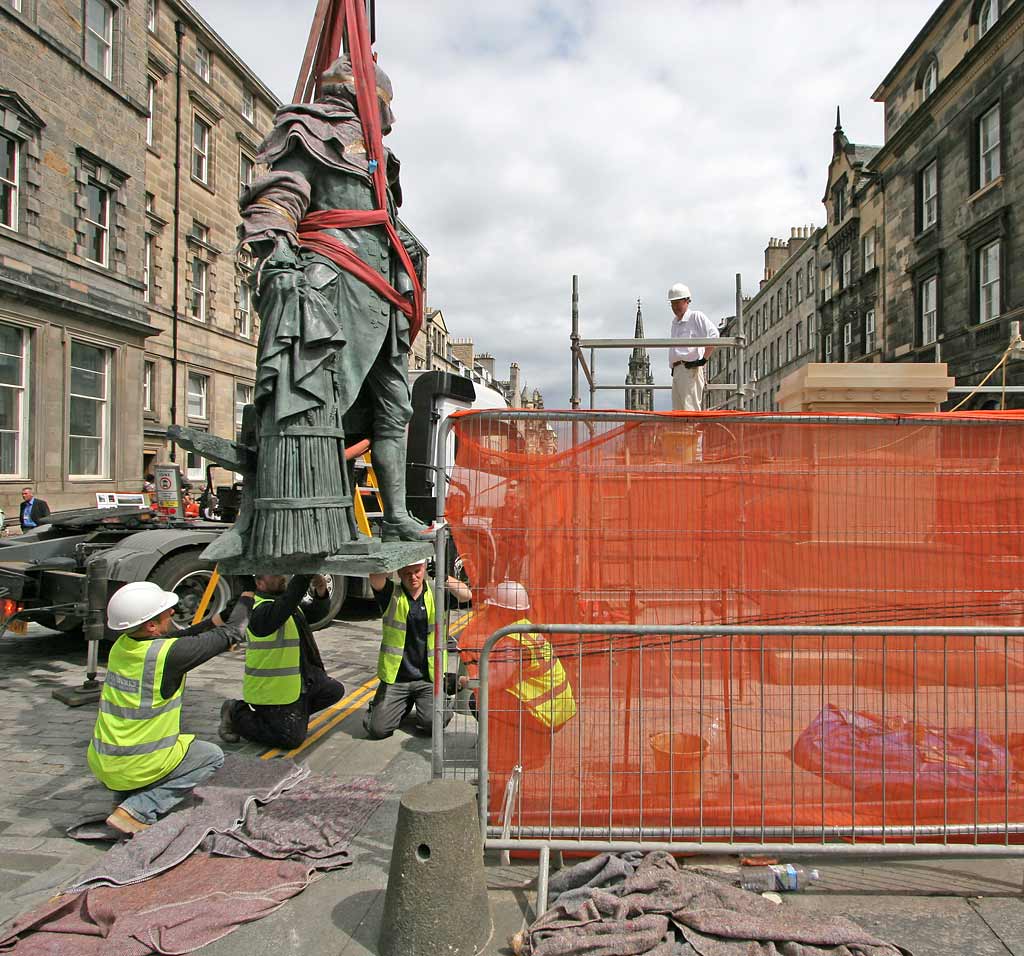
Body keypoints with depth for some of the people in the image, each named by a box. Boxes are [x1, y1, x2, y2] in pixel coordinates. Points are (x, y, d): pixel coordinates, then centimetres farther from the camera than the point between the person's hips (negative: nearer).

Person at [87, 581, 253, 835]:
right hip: (134, 769, -8)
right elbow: (232, 634, -15)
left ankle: (126, 794, 16)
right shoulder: (167, 654, -24)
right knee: (213, 756, 12)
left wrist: (213, 622, 18)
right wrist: (247, 598, 1)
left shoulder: (121, 646, -3)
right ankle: (137, 810, -2)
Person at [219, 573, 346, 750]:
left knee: (335, 690, 12)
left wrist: (321, 593, -14)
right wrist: (304, 576, -51)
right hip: (271, 690, -10)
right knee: (292, 739, -6)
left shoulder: (281, 601, 9)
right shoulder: (260, 611, -23)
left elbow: (316, 613, 7)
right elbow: (285, 605, -45)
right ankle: (237, 714, 6)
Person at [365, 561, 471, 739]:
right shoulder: (392, 594, -3)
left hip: (428, 677, 0)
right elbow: (375, 578, -24)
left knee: (433, 724, -18)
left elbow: (467, 595, -15)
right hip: (395, 678, 0)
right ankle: (404, 705, 23)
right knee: (378, 729, -7)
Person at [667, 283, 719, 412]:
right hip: (676, 370, 8)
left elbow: (714, 336, -11)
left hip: (690, 369, -8)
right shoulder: (675, 323, 25)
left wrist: (704, 359, -14)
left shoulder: (696, 317, 0)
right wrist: (673, 368, 15)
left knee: (690, 410, -15)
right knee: (677, 411, 5)